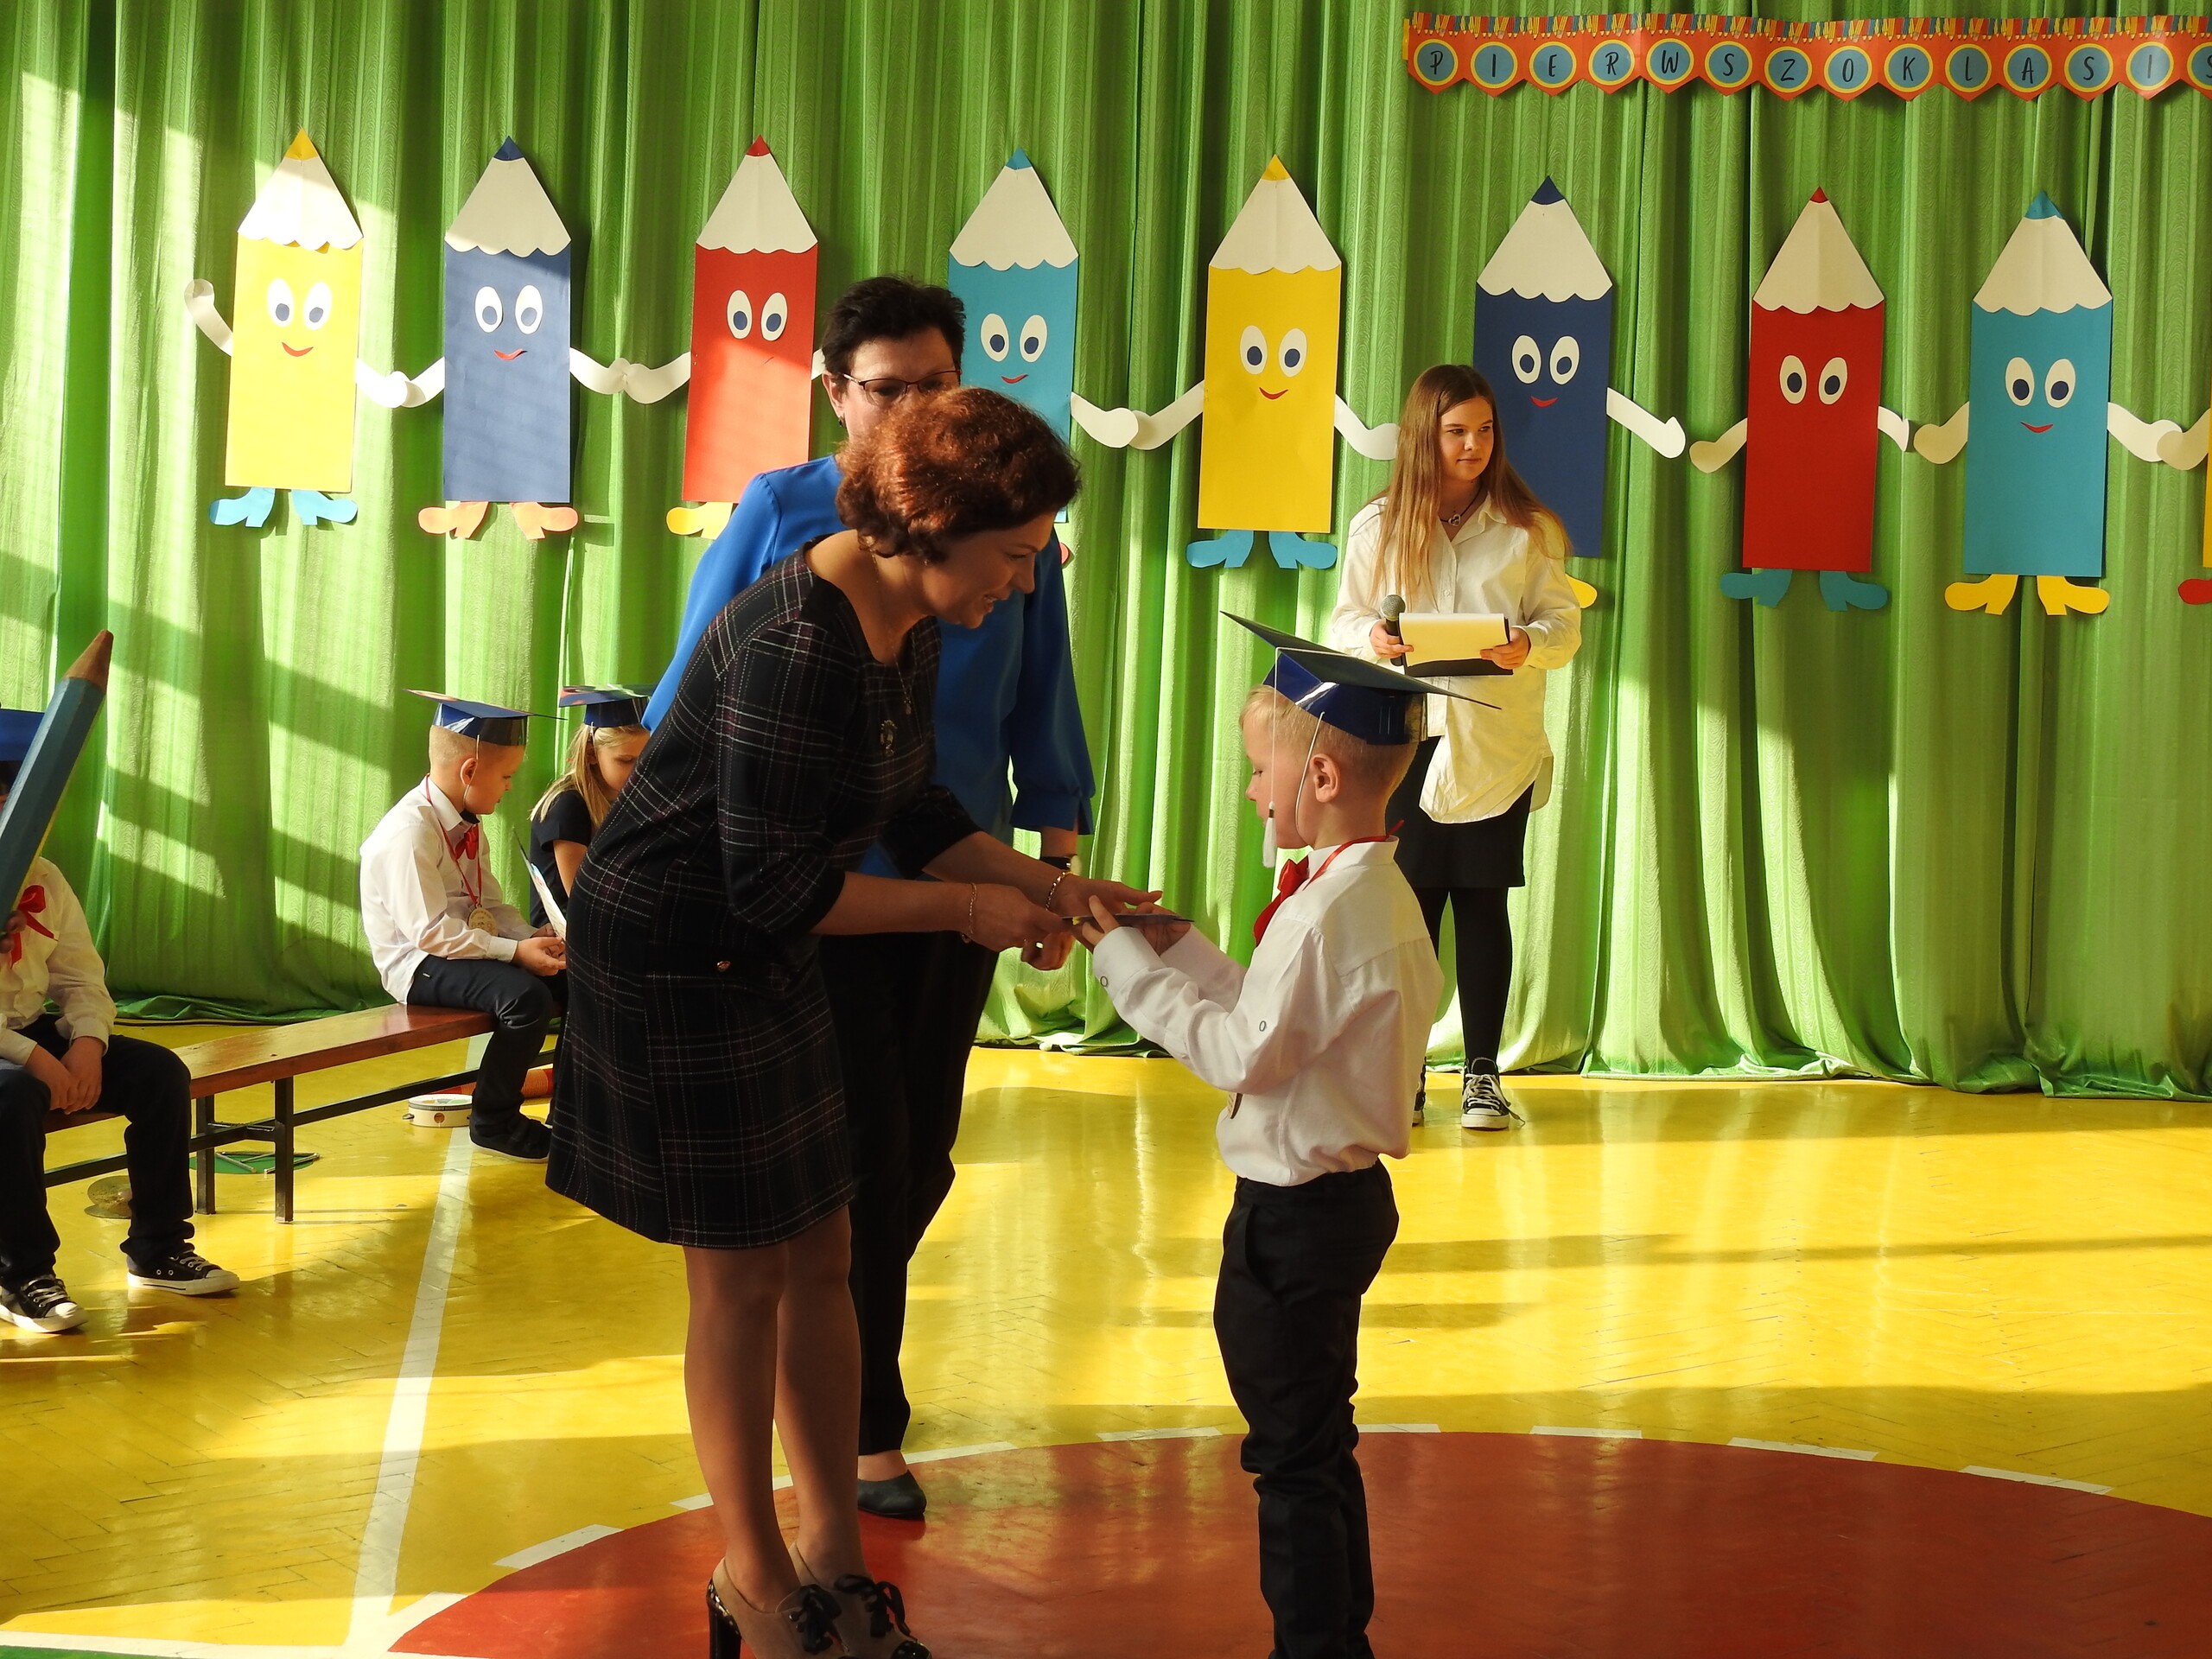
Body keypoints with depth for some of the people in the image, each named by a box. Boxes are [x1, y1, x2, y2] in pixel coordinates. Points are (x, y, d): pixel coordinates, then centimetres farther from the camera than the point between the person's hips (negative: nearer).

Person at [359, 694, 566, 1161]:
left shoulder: (468, 825, 10)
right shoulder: (410, 833, -21)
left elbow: (490, 905, 13)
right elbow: (430, 931, -26)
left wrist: (530, 935, -7)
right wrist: (515, 951, -27)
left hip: (466, 949, 9)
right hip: (418, 965, -9)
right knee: (526, 996, -31)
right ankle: (494, 1122, -12)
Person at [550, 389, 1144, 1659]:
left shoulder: (911, 627, 0)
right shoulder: (797, 646, -29)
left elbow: (912, 810, 10)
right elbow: (770, 883, -27)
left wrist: (1043, 883, -4)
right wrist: (963, 910, -20)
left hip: (769, 964, 9)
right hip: (673, 962, -9)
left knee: (821, 1258, 12)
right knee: (743, 1279, 2)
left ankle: (833, 1552, 25)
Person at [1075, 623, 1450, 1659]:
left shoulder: (1330, 912, -24)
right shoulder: (1380, 893, 8)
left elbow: (1242, 1051, -21)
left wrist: (1126, 961, -14)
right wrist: (1175, 946, 12)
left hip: (1296, 1215, -10)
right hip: (1341, 1196, 10)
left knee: (1294, 1456, 0)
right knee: (1320, 1444, 21)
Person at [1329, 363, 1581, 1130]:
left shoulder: (1528, 527, 4)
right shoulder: (1377, 527, 6)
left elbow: (1565, 624, 2)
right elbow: (1343, 622, 8)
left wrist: (1528, 645, -20)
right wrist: (1372, 639, -14)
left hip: (1496, 746, 0)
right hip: (1401, 741, 1)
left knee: (1481, 900, 1)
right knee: (1406, 901, 1)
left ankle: (1483, 1072, 8)